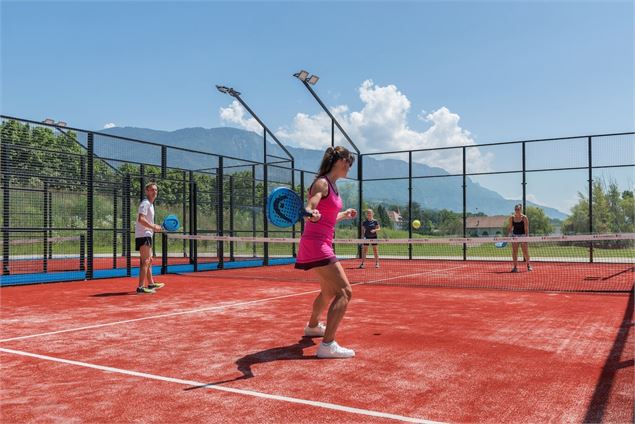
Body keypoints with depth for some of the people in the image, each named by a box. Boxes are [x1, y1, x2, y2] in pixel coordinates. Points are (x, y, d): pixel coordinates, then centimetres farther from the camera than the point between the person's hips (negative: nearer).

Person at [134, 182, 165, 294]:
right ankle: (141, 287, -12)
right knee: (145, 261, -12)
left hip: (147, 235, 11)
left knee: (149, 260, 18)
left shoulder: (150, 204, 18)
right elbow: (141, 219, -25)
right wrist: (153, 227, -24)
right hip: (143, 236, -11)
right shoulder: (145, 203, -13)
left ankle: (151, 284, 28)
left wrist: (155, 227, 15)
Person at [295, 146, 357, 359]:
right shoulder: (321, 183, -12)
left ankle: (313, 326, 51)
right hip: (315, 244, -10)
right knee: (344, 292, -17)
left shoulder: (332, 186, 15)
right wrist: (311, 214, -48)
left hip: (323, 244, 10)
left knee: (329, 291, 28)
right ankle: (327, 345, -18)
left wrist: (345, 215, 38)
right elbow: (308, 210, -26)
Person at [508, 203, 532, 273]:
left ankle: (528, 265, 19)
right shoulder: (512, 218, 3)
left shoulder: (524, 218, -5)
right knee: (514, 252, -1)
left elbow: (526, 228, -7)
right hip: (514, 235, 3)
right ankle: (515, 267, 2)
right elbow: (510, 228, 9)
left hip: (522, 235, -3)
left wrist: (527, 236, -15)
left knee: (525, 251, 0)